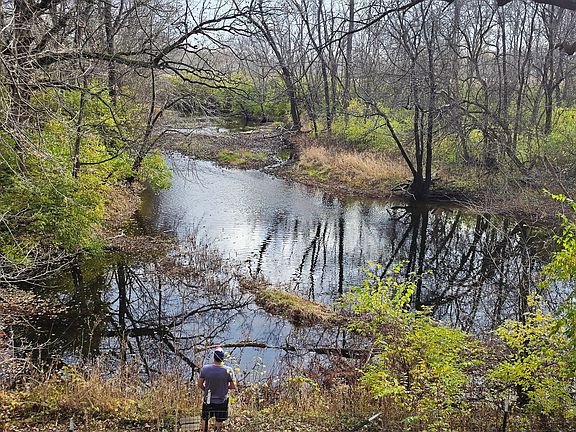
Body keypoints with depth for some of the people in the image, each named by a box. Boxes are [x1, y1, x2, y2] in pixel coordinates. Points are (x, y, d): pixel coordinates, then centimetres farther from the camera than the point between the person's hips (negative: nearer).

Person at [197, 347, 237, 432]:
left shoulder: (205, 368, -17)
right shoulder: (228, 370, -20)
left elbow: (199, 384, -6)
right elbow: (233, 386, -10)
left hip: (208, 400, 1)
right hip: (222, 402, -1)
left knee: (204, 419, 22)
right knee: (220, 421, 18)